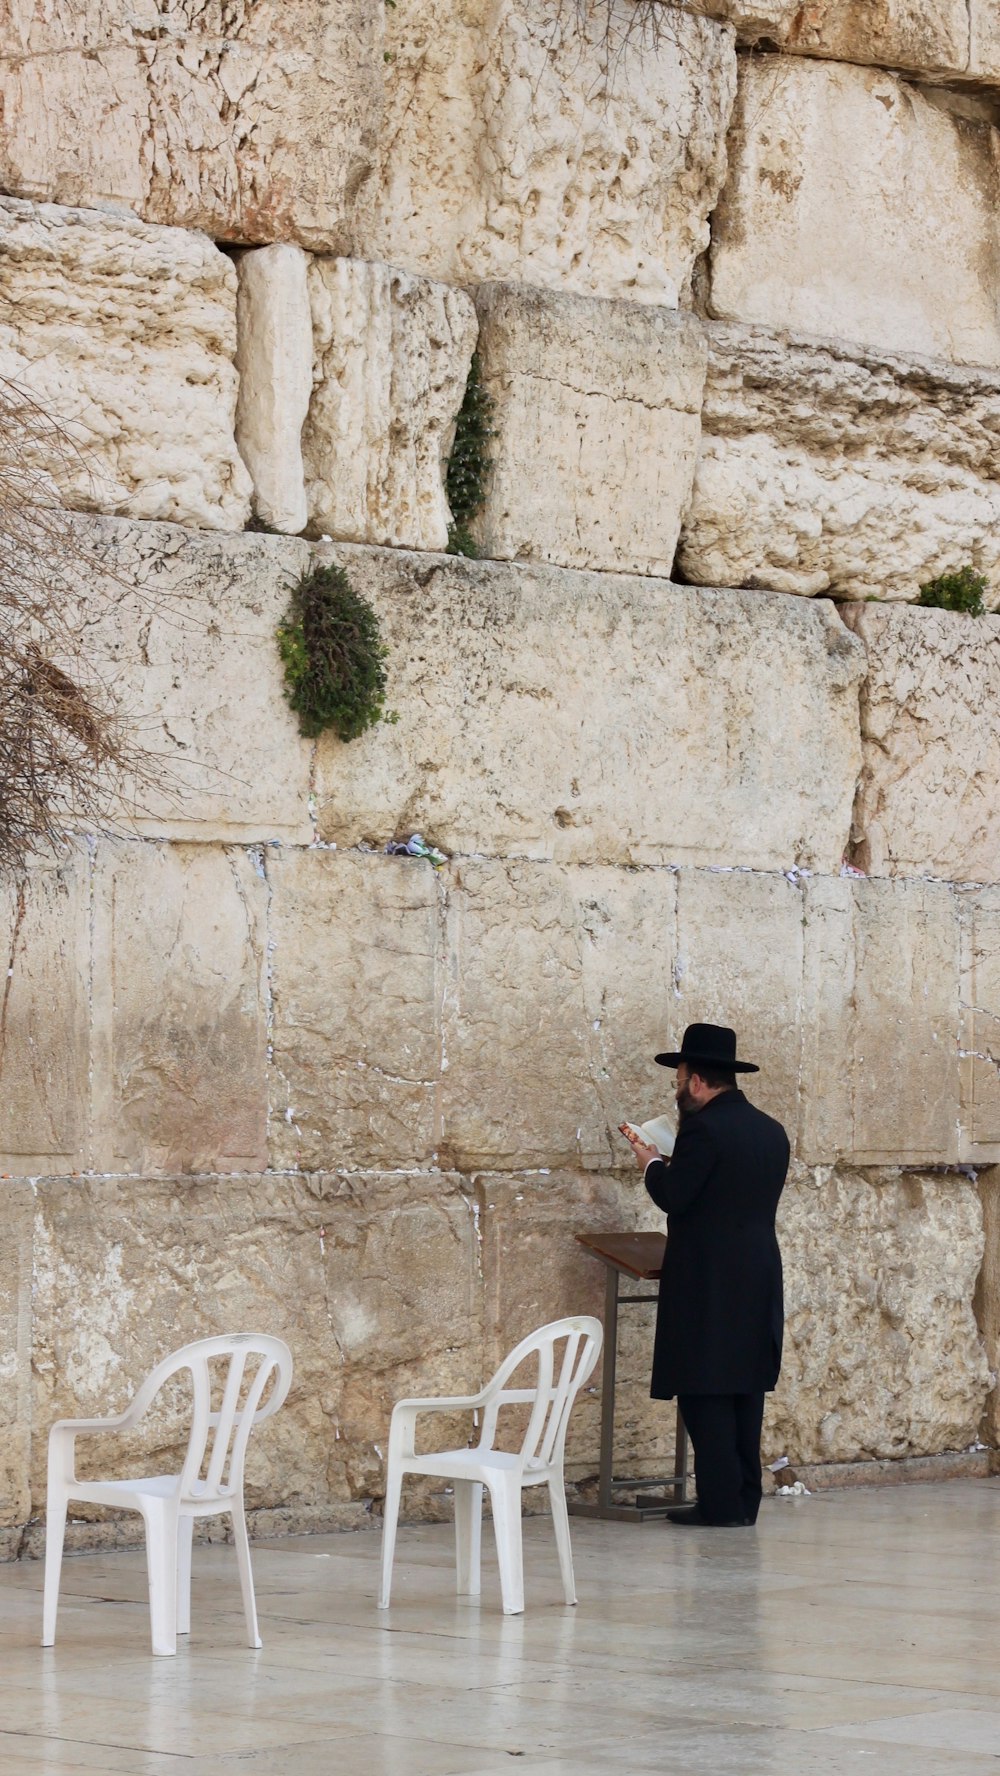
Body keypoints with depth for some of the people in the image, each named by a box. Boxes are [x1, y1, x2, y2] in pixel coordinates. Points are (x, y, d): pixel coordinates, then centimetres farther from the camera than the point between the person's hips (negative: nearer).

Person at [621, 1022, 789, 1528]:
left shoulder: (704, 1130, -15)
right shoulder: (772, 1132, 11)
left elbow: (673, 1197, -16)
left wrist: (651, 1163, 4)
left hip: (708, 1286, -8)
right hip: (758, 1283, 8)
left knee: (705, 1393, -3)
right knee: (745, 1391, 12)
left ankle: (720, 1502, -4)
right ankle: (745, 1499, 14)